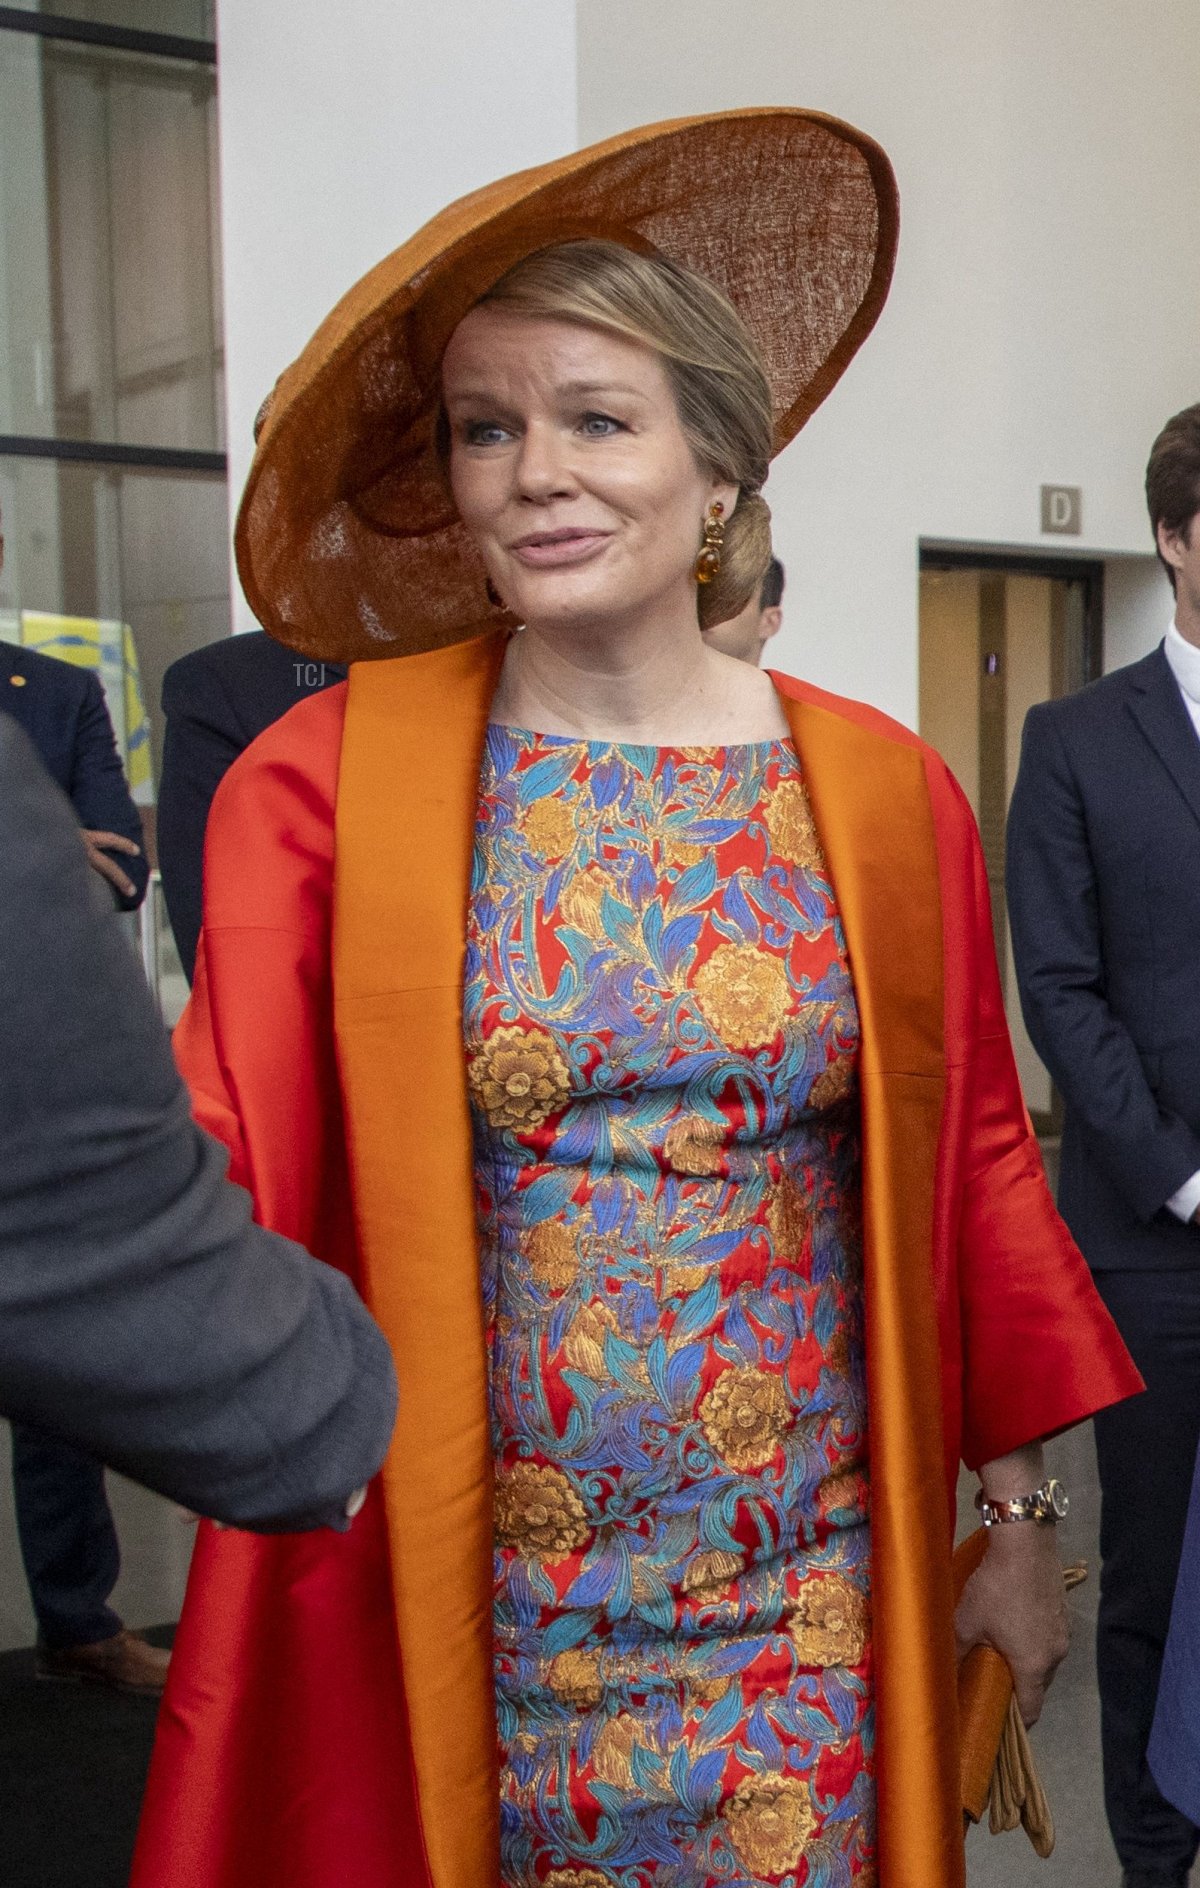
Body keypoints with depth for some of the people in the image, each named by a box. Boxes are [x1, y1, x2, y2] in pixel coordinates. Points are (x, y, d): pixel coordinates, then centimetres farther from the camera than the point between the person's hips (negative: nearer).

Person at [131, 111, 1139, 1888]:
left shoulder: (884, 793, -2)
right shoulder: (324, 783, -7)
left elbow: (977, 1159, 6)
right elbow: (218, 1170, -15)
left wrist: (1018, 1511, 9)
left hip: (804, 1598, 2)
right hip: (456, 1601, -1)